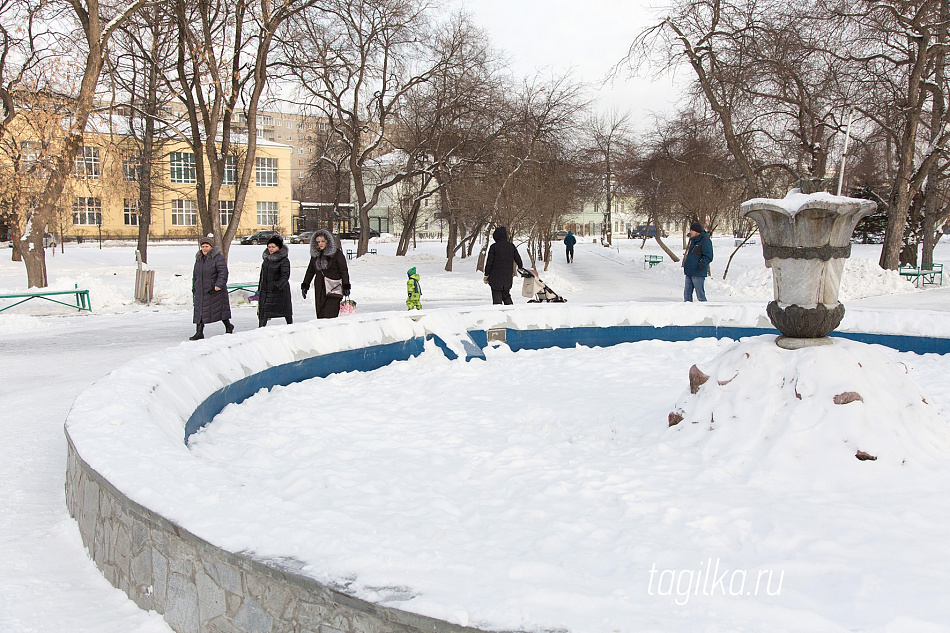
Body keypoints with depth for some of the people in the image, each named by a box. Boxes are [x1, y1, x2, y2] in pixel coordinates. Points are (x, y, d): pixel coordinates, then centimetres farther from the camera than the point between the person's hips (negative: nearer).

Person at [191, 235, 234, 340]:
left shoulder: (218, 257, -10)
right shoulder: (199, 259, 14)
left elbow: (223, 272, -19)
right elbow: (195, 275, 22)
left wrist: (219, 284, -31)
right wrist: (194, 289, 19)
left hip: (215, 290, -6)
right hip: (201, 291, 6)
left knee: (220, 309, 3)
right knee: (199, 311, 0)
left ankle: (228, 327, 24)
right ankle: (199, 332, 2)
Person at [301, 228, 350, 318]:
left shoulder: (337, 253, -4)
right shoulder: (315, 254, 11)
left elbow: (344, 271, -3)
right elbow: (310, 271, 22)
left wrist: (346, 286, -7)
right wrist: (305, 285, 19)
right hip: (320, 288, 5)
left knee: (330, 314, -13)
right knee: (320, 313, 3)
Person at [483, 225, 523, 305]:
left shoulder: (494, 247, -10)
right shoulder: (511, 246, 3)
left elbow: (489, 262, -9)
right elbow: (518, 259, 13)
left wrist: (486, 274, -2)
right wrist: (520, 268, 33)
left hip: (495, 277, -4)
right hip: (508, 276, 4)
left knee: (496, 296, -1)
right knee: (506, 295, 17)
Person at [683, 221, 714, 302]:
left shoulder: (705, 241, -10)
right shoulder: (693, 240, 18)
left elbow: (708, 256, -16)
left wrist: (702, 264, -26)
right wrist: (686, 264, 17)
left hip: (698, 273, -9)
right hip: (689, 272, 9)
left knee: (700, 294, -5)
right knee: (687, 293, 10)